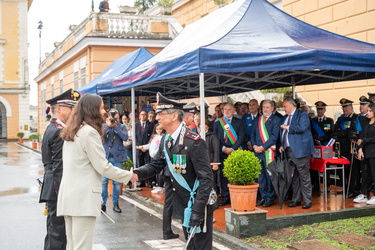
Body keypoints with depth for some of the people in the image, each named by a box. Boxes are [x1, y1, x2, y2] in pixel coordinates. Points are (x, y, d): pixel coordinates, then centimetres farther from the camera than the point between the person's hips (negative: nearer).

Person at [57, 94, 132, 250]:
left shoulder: (71, 132, 15)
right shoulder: (90, 132, -11)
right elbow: (103, 167, -12)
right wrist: (129, 175, -1)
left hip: (68, 195, 9)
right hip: (83, 196, -9)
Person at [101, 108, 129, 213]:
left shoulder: (122, 126, 6)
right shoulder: (104, 126, 7)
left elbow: (125, 138, -11)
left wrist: (115, 126, -11)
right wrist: (108, 126, -15)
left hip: (117, 158, 0)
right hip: (105, 157, 0)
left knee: (116, 182, 2)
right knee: (104, 181, -1)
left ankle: (115, 204, 11)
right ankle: (103, 203, 10)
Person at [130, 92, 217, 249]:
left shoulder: (194, 142, -23)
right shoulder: (166, 140, 4)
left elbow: (206, 178, -24)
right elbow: (155, 165, 7)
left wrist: (198, 209, -28)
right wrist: (137, 174, -14)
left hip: (199, 203, -8)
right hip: (184, 203, 8)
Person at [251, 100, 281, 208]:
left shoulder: (276, 120, 0)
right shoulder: (257, 119, 16)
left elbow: (274, 136, -8)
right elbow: (253, 134, 14)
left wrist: (263, 147, -14)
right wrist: (254, 146, -2)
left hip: (269, 151, -5)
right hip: (258, 151, 5)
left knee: (269, 175, -2)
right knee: (260, 176, 8)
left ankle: (270, 198, 7)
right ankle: (263, 197, 17)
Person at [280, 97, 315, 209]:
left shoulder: (302, 115, -4)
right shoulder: (285, 118, 20)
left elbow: (302, 127, -22)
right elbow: (283, 133, 26)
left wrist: (288, 127, -11)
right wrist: (282, 145, 11)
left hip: (300, 150, -8)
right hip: (288, 150, 8)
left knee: (304, 176, -4)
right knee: (293, 177, 11)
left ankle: (307, 201, 2)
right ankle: (296, 199, 18)